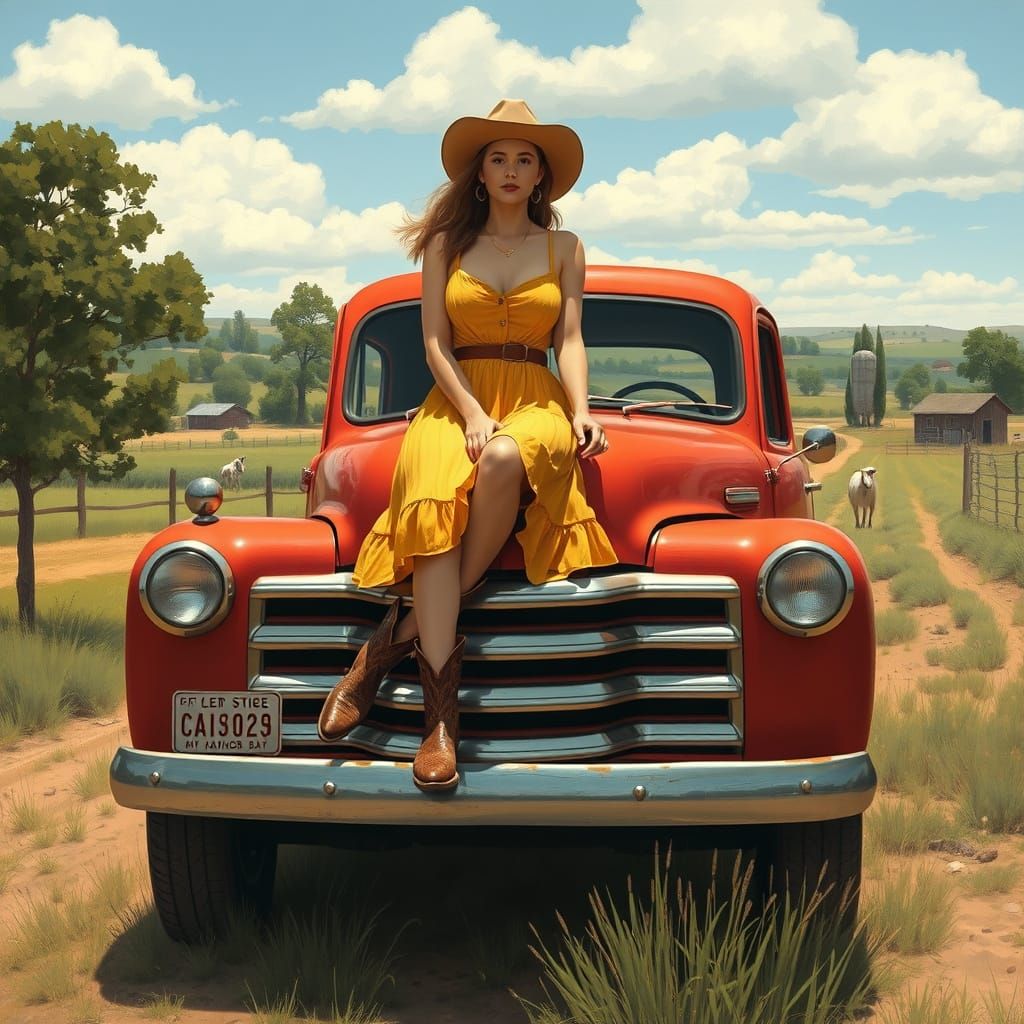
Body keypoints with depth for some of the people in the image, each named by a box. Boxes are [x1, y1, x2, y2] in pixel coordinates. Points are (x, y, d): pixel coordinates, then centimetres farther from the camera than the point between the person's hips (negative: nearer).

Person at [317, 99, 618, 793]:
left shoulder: (564, 248, 17)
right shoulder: (446, 243, 15)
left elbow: (569, 340, 8)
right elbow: (436, 343, 6)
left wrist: (581, 412, -11)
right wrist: (472, 414, -12)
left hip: (536, 404, 0)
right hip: (454, 400, 0)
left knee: (507, 461, -40)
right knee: (433, 503, -36)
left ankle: (406, 632, -28)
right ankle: (442, 708, -40)